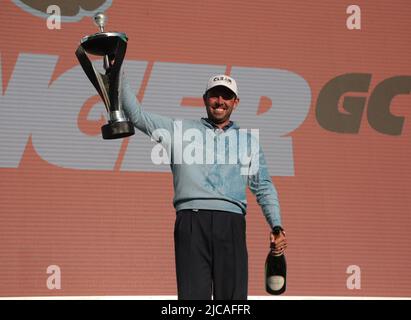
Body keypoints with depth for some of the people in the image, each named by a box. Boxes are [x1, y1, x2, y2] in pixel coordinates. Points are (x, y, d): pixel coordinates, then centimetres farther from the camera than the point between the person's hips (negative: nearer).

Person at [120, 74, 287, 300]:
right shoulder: (181, 130, 19)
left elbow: (264, 188, 20)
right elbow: (137, 116, 15)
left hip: (231, 223, 1)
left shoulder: (248, 141, 23)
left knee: (233, 297, -8)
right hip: (191, 221, -1)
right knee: (192, 296, -11)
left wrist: (276, 226, 7)